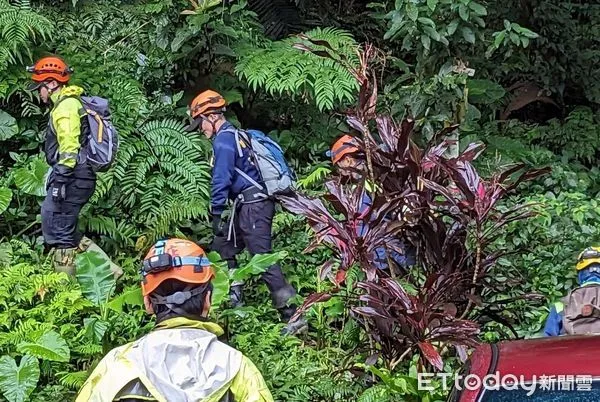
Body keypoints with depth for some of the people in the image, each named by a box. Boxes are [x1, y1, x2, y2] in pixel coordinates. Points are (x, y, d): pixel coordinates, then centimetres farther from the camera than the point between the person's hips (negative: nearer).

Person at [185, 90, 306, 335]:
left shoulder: (223, 139, -9)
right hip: (255, 203, 10)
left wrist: (216, 214, -12)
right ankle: (235, 299, 23)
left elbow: (221, 179, -16)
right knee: (222, 248, 19)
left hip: (252, 205, -10)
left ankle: (293, 316, -18)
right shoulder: (236, 135, 21)